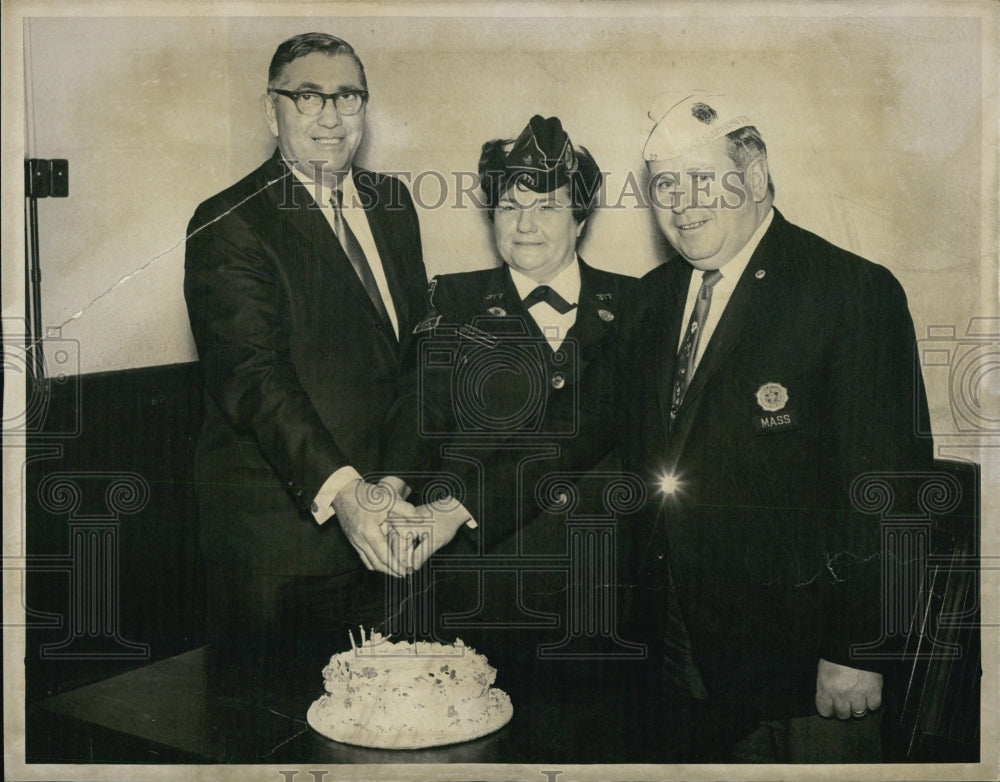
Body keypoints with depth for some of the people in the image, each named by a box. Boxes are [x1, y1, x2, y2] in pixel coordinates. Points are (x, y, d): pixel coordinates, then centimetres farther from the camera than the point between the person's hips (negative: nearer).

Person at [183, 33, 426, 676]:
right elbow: (250, 378, -21)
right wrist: (338, 490, -33)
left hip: (383, 509, 6)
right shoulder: (228, 226, -11)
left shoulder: (392, 201, 10)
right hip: (282, 522, -6)